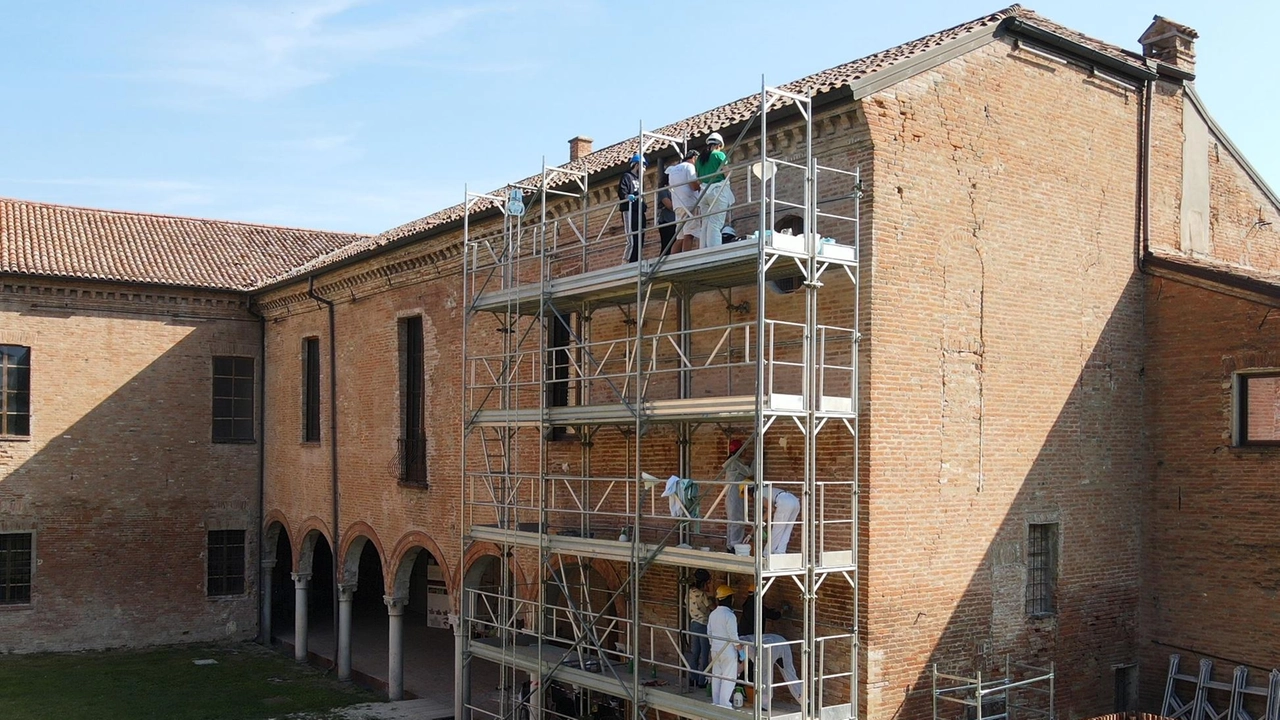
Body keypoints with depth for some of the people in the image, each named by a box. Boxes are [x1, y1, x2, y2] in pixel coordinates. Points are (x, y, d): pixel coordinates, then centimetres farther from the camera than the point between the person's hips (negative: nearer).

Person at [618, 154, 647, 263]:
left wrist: (645, 208, 18)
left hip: (640, 213, 9)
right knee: (632, 242, -17)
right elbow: (621, 193, -12)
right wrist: (628, 197, -32)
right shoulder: (626, 177, 0)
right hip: (630, 212, -9)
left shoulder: (638, 179, 27)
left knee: (639, 242, 6)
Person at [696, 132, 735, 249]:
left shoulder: (700, 158, 16)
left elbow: (698, 180, 14)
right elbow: (726, 173, -4)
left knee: (705, 224, 5)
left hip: (704, 192, 5)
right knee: (715, 224, -11)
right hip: (718, 190, -5)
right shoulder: (719, 154, 0)